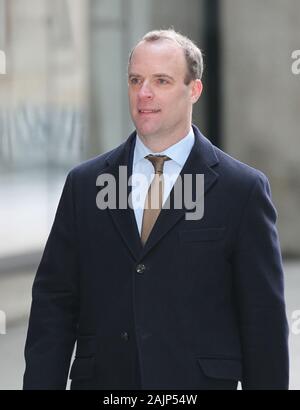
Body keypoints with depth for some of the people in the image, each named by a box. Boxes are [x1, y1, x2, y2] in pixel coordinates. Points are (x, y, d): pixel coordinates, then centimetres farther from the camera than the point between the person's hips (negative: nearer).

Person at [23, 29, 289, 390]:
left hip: (199, 380, -2)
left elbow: (263, 319, -2)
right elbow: (53, 303, 6)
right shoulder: (84, 184, 7)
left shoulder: (242, 190, -2)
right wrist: (41, 384, -1)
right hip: (101, 377, 2)